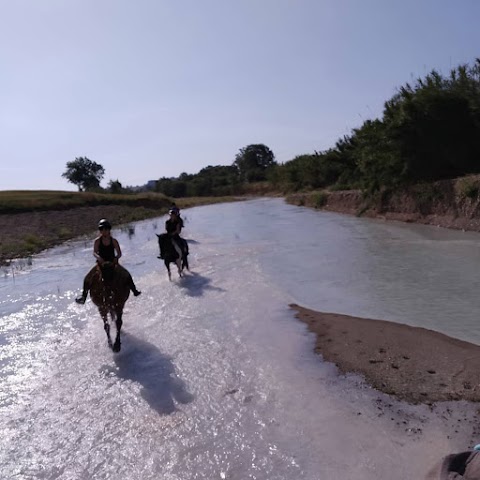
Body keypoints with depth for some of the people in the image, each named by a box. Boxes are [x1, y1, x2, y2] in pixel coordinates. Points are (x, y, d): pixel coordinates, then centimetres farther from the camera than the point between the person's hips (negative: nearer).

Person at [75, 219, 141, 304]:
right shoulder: (97, 241, -6)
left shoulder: (114, 241, -4)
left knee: (126, 273, -14)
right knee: (88, 277, -16)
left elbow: (119, 253, -3)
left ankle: (134, 291, 1)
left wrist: (116, 257, -24)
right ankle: (84, 295, -6)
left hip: (112, 263, 0)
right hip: (101, 263, 0)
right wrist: (99, 258, -36)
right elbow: (94, 252, -15)